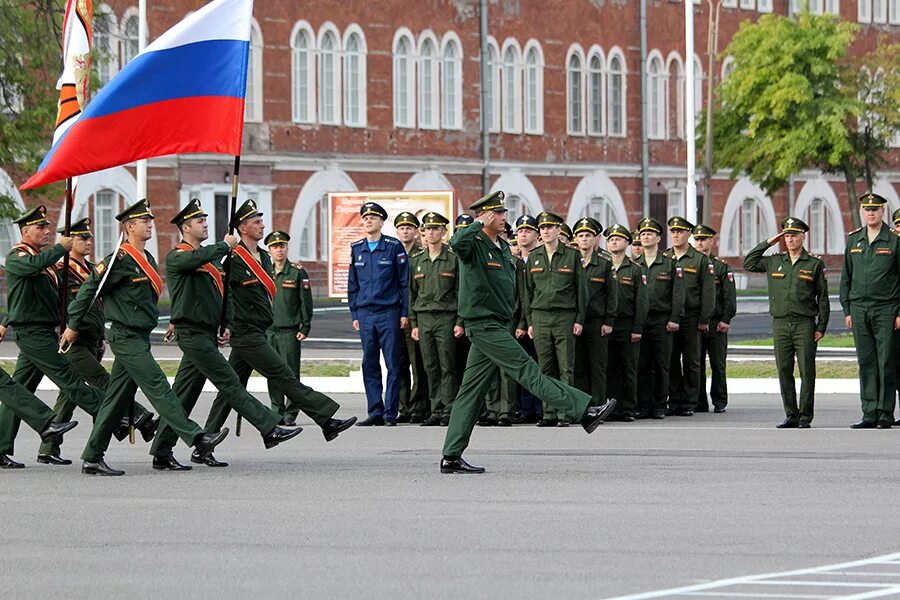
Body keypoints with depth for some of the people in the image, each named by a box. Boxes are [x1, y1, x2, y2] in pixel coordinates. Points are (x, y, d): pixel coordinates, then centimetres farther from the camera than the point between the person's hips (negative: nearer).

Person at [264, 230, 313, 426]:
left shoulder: (298, 272, 0)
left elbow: (306, 302, -1)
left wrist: (305, 328, -6)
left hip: (290, 331, -4)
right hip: (268, 331, 4)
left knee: (291, 374, -4)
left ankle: (291, 414, 2)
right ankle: (277, 413, 11)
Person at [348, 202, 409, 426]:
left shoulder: (394, 246, -2)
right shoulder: (356, 248, 10)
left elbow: (404, 281, -1)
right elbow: (352, 283, 15)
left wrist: (405, 313, -5)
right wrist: (354, 313, 10)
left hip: (389, 313, -4)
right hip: (365, 313, 4)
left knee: (393, 364, -3)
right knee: (369, 364, 5)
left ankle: (390, 413, 0)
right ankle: (375, 412, 9)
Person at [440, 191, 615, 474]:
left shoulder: (503, 247, 17)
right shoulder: (474, 245, -11)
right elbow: (457, 242, -35)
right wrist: (479, 224, -22)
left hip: (496, 327, 9)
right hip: (484, 326, -9)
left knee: (471, 391, 8)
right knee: (527, 370, -11)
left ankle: (451, 456, 9)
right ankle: (585, 411, -16)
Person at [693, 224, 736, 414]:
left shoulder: (721, 267, 4)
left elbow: (729, 296, 0)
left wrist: (726, 319, -9)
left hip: (716, 324, -2)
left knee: (718, 365, 1)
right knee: (696, 365, 2)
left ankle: (719, 402, 8)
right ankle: (699, 403, 7)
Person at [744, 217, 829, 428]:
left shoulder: (815, 264, 3)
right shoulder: (774, 262, 12)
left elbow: (822, 298, 4)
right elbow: (749, 263, 14)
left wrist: (821, 327, -2)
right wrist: (768, 243, 9)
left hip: (805, 324, -3)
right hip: (780, 324, 3)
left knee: (807, 372, -5)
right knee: (784, 372, 3)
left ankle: (805, 417, 1)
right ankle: (791, 416, 9)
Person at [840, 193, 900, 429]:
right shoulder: (853, 240, 11)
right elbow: (846, 277, 15)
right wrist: (847, 310, 8)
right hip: (859, 310, 4)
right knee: (866, 363, 4)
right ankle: (869, 414, 6)